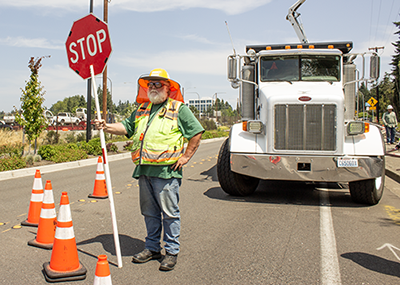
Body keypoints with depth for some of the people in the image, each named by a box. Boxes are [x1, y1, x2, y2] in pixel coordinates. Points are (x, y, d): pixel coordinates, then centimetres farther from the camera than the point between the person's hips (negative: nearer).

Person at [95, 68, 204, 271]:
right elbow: (126, 127, 16)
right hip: (144, 170, 6)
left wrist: (185, 157, -6)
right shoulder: (142, 109, 18)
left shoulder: (179, 109, 0)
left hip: (166, 171, -6)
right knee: (149, 212, 14)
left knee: (169, 213, 0)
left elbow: (196, 132, -2)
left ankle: (172, 251, 11)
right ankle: (152, 248, 27)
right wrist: (107, 127, -2)